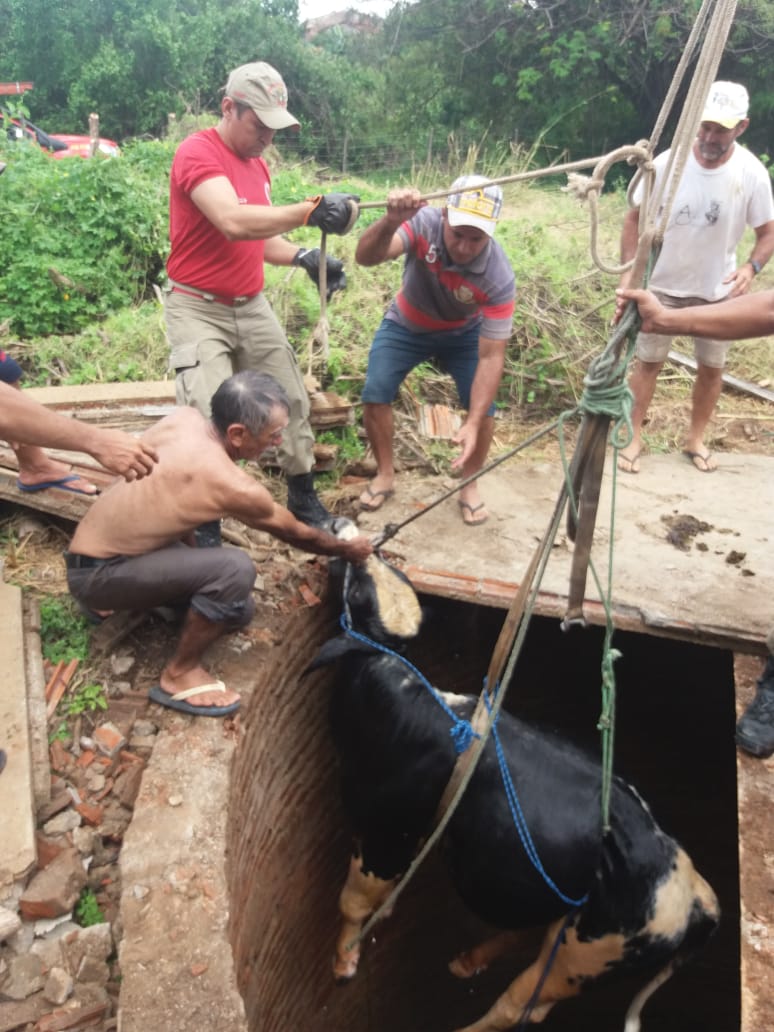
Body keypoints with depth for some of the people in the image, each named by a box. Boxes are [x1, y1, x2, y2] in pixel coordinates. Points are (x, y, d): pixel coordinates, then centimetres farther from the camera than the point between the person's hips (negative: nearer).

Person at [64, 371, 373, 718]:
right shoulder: (232, 485, -26)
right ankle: (179, 674, -10)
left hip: (97, 546, 8)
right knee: (236, 569, -30)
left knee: (237, 609, 8)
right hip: (96, 574, -8)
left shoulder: (184, 417, -7)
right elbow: (297, 534, -8)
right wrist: (348, 550, 11)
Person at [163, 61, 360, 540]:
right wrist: (311, 210, -37)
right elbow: (233, 222, -31)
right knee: (210, 419, -15)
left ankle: (305, 499, 23)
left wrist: (305, 258, -3)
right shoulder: (197, 153, -14)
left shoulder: (258, 163, 12)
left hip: (252, 306, 8)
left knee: (292, 401, 8)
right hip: (199, 309, -8)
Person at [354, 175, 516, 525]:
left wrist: (472, 423, -42)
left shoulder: (499, 277, -34)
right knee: (374, 394, -12)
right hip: (406, 325, 1)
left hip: (463, 333, 0)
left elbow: (491, 357, -33)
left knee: (484, 405, -14)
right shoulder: (423, 223, -33)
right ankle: (385, 475, 12)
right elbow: (365, 257, -48)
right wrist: (391, 221, -70)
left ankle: (470, 486, 10)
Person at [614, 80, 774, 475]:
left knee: (712, 366, 11)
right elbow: (635, 220, -8)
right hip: (662, 285, -1)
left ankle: (696, 439, 29)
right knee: (648, 362, 6)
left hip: (717, 291, 2)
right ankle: (633, 438, 19)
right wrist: (628, 273, -19)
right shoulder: (667, 163, -17)